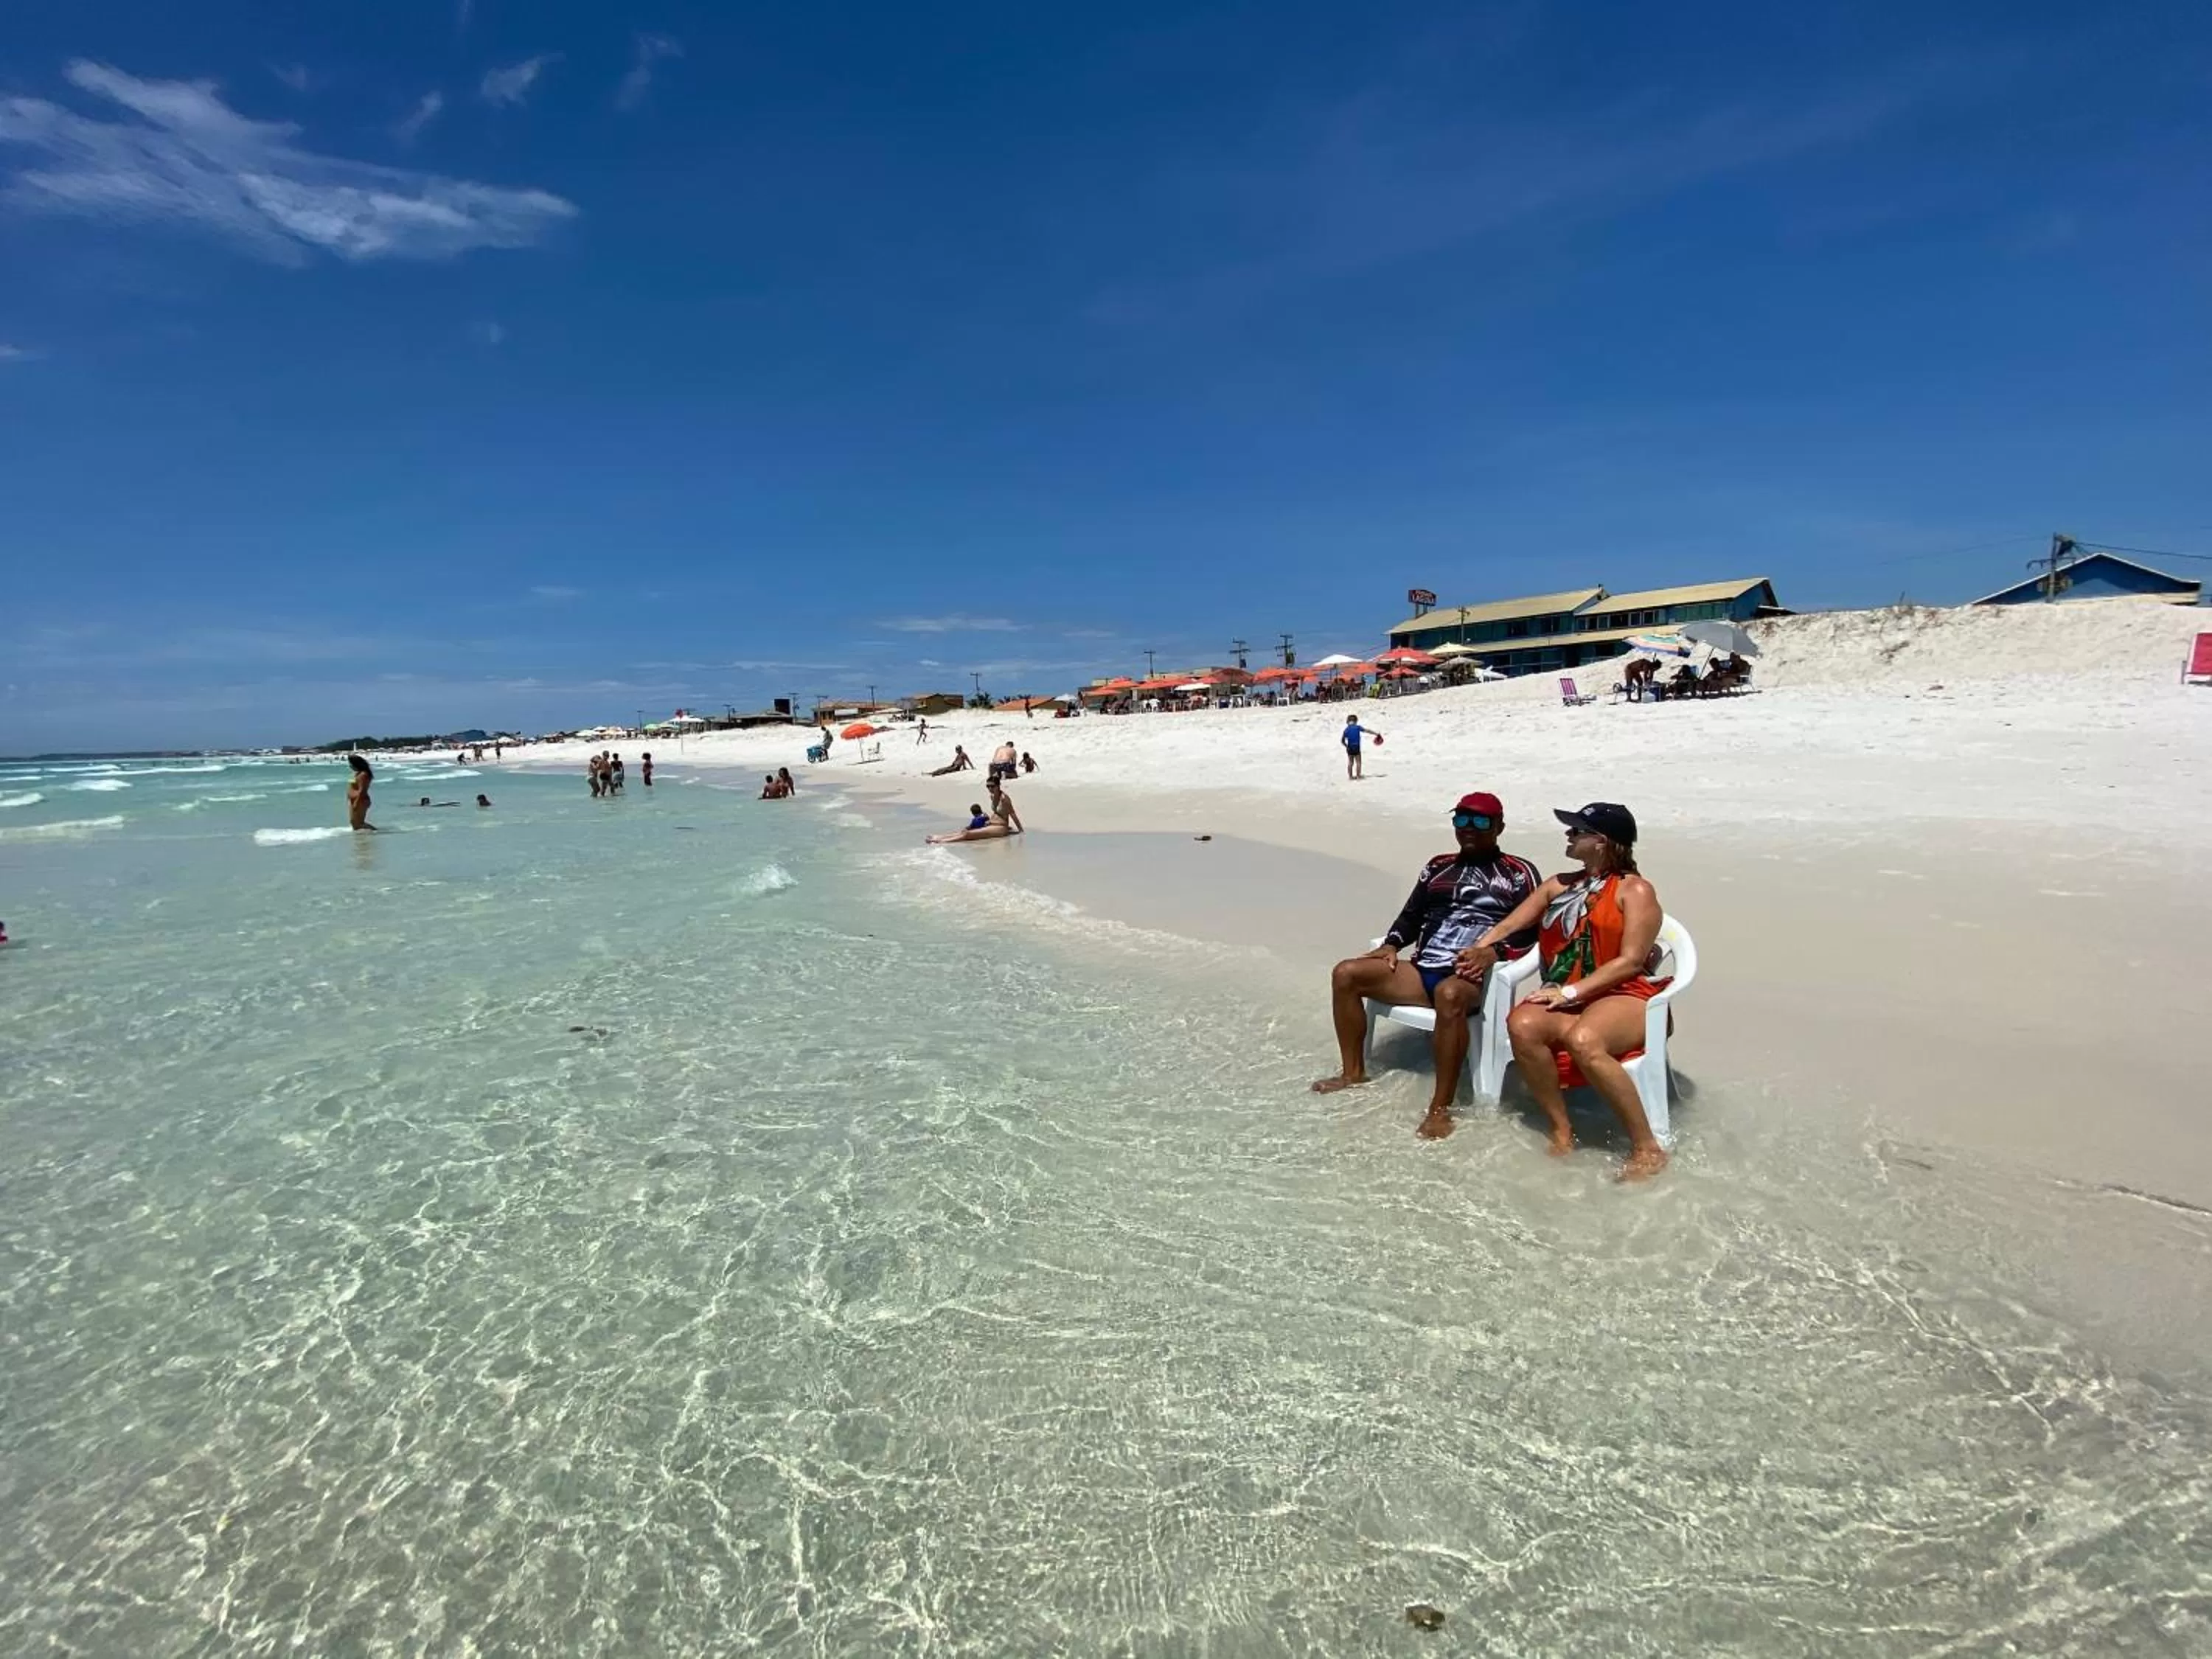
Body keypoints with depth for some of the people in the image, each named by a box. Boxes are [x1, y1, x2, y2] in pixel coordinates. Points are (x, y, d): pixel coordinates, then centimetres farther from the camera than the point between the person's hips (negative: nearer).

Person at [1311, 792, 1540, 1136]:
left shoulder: (1519, 873, 8)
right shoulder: (1438, 866, 23)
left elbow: (1531, 930, -3)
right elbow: (1412, 915, 21)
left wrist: (1493, 953, -21)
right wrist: (1391, 945, 1)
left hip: (1472, 976, -6)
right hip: (1424, 970, 6)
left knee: (1449, 994, -42)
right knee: (1346, 973, -11)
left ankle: (1440, 1108, -33)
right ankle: (1353, 1073, 1)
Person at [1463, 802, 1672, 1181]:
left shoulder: (1634, 890, 2)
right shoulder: (1560, 886, 20)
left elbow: (1631, 961, -9)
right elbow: (1507, 926, 17)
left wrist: (1570, 992, -17)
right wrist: (1478, 951, -4)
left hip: (1624, 997, -5)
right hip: (1567, 998, 5)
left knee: (1583, 1040, -38)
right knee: (1521, 1024, -29)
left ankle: (1648, 1149, -22)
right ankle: (1562, 1133, -19)